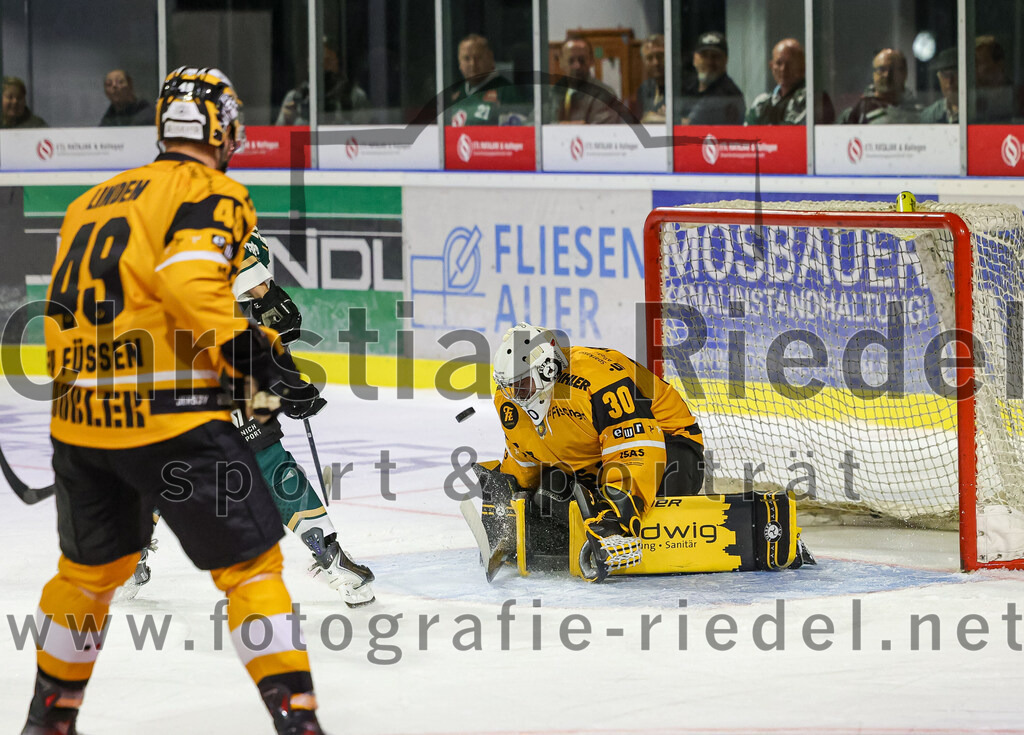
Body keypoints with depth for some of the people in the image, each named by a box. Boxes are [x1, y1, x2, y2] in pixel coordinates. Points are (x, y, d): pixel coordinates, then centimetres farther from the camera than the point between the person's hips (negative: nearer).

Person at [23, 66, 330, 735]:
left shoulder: (93, 201, 19)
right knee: (250, 562, 1)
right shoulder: (214, 194, -4)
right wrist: (256, 357, -20)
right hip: (168, 415, -7)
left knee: (92, 565, 26)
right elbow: (190, 280, -22)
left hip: (79, 414, 7)